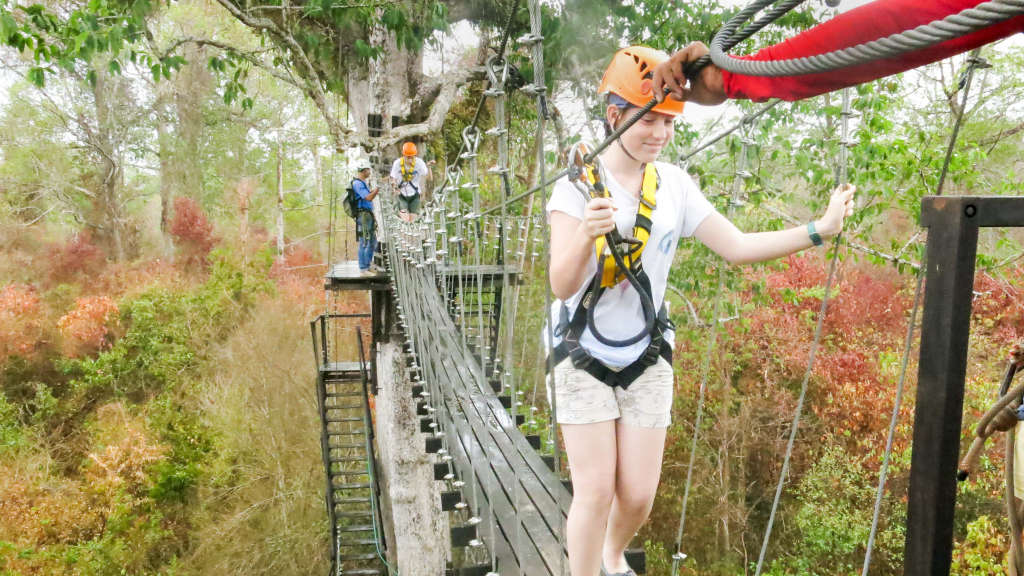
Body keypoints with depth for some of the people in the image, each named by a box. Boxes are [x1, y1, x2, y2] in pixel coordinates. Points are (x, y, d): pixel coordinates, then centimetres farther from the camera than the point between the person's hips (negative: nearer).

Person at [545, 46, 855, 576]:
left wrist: (820, 229, -13)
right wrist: (586, 234, -42)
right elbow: (562, 285, -23)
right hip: (583, 354, -3)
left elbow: (738, 247, -4)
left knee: (638, 495, 6)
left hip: (646, 356, 3)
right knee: (595, 491, -6)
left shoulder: (674, 184, -2)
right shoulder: (579, 183, -14)